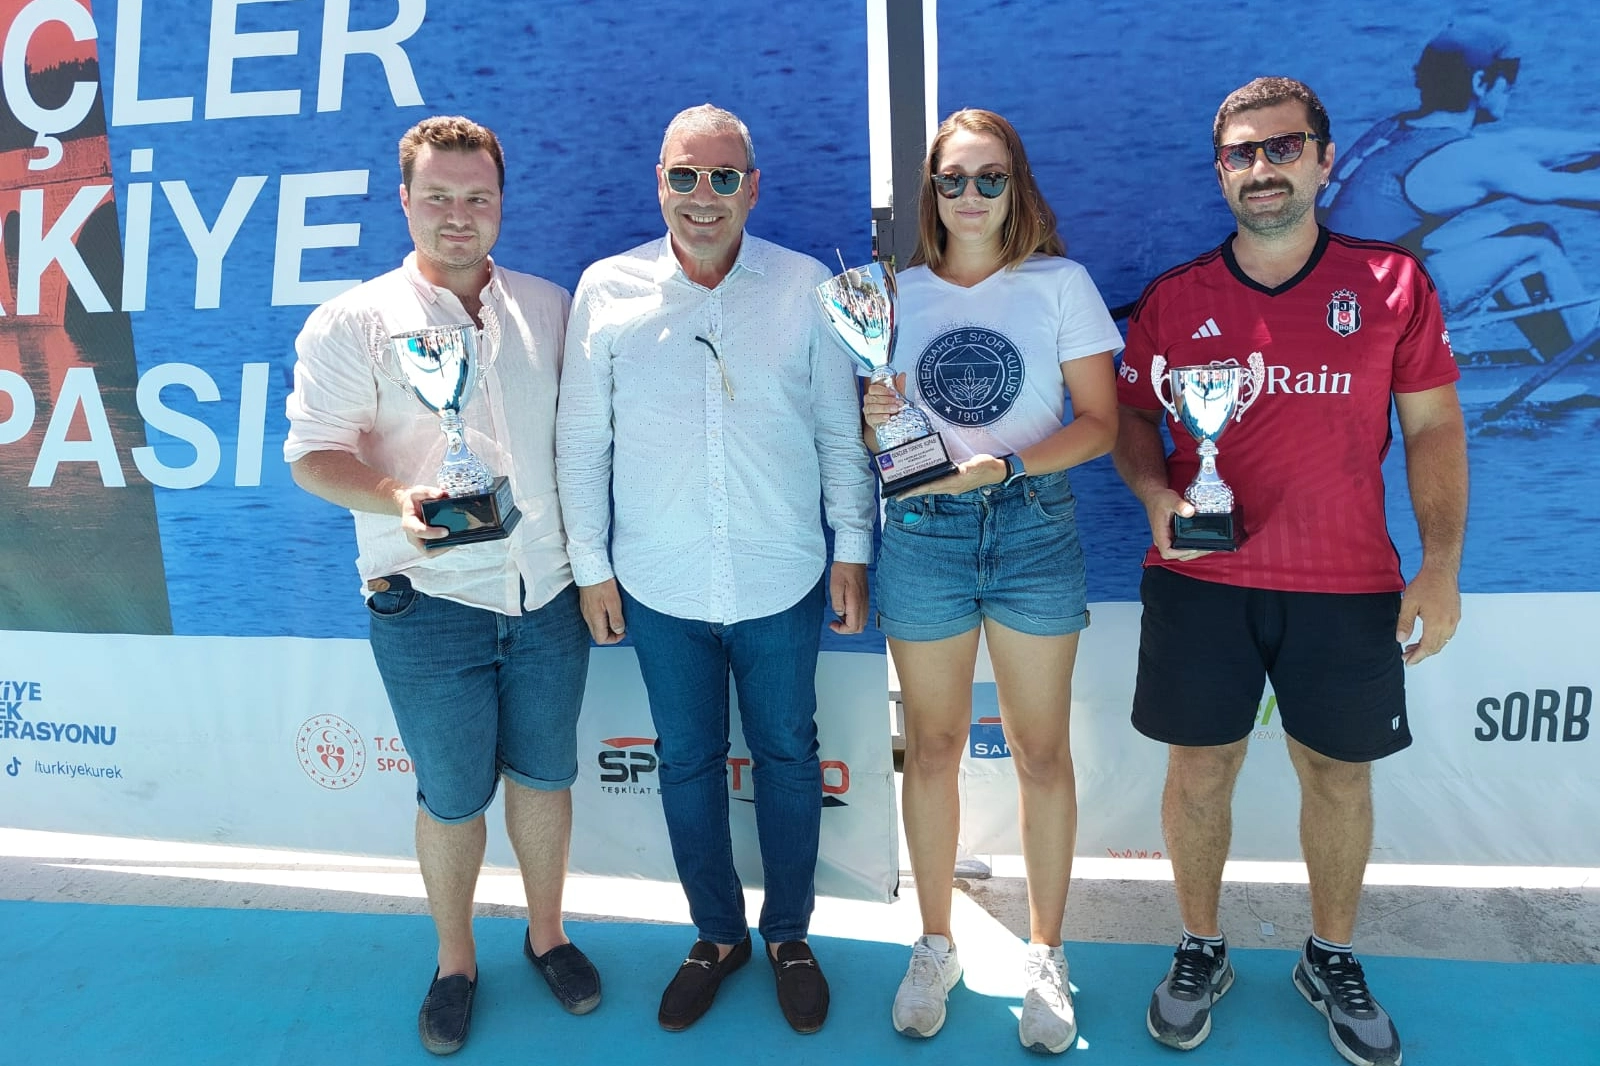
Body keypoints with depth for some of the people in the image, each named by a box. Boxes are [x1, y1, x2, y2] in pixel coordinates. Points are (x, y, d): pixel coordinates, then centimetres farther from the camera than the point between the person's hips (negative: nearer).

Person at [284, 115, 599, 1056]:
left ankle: (547, 933, 37)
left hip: (548, 591, 3)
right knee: (453, 794, 10)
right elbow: (315, 452, -7)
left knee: (545, 773, 15)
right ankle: (455, 961, 34)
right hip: (430, 600, -2)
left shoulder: (550, 307, 7)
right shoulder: (352, 322, -2)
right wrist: (395, 499, -26)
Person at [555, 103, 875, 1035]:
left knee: (787, 756, 14)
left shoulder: (807, 288, -3)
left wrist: (853, 549, 1)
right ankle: (718, 934, 38)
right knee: (687, 761, 15)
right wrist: (591, 565, 2)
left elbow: (841, 431, 2)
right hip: (660, 588, 1)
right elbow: (581, 440, 2)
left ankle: (789, 934, 37)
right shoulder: (606, 289, -2)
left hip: (782, 583, 0)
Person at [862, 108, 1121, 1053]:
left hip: (1034, 527, -1)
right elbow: (877, 422, 12)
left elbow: (1101, 423, -1)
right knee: (933, 746, 8)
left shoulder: (1062, 283, 3)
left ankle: (1046, 956, 24)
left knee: (1042, 751, 5)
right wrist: (876, 421, -11)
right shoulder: (896, 293, 9)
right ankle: (936, 945, 27)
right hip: (922, 534, 2)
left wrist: (1002, 465, -16)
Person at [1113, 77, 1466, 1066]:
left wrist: (1442, 564, -5)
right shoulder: (1173, 298, 3)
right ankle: (1201, 953, 30)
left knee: (1340, 773, 12)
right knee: (1201, 768, 8)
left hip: (1349, 584, 1)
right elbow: (1132, 421, 8)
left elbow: (1434, 428, 3)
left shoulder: (1394, 280, 2)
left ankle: (1332, 960, 36)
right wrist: (1158, 496, -12)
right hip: (1201, 578, 0)